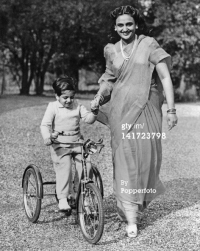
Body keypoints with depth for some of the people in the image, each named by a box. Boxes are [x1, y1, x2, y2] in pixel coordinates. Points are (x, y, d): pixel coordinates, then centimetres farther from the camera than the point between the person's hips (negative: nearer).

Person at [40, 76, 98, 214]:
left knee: (85, 165, -12)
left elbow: (88, 119, 2)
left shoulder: (77, 106, 8)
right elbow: (45, 124, -8)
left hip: (77, 141, 4)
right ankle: (63, 198, -14)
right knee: (64, 168, -19)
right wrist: (47, 136, -27)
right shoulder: (53, 107, -2)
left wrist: (93, 113, -20)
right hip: (60, 143, -4)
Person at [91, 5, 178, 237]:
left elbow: (165, 77, -5)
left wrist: (171, 109, -11)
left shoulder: (149, 45, -2)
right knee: (124, 159, -6)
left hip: (146, 109, -2)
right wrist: (99, 97, 6)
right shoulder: (111, 51, 9)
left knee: (146, 156, 0)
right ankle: (131, 219, -5)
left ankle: (141, 198, 29)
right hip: (121, 111, 2)